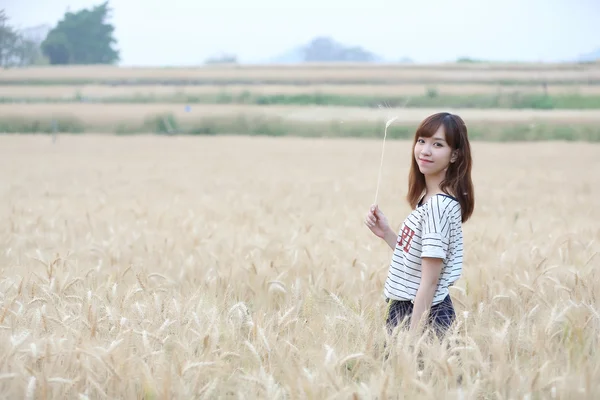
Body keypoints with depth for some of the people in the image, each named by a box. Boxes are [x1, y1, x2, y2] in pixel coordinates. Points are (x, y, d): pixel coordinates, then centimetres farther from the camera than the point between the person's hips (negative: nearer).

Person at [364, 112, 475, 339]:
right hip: (407, 311, 9)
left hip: (422, 316, -9)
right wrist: (386, 233, 4)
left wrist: (412, 338, -21)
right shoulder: (430, 199, 9)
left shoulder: (438, 206, -20)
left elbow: (429, 281, -21)